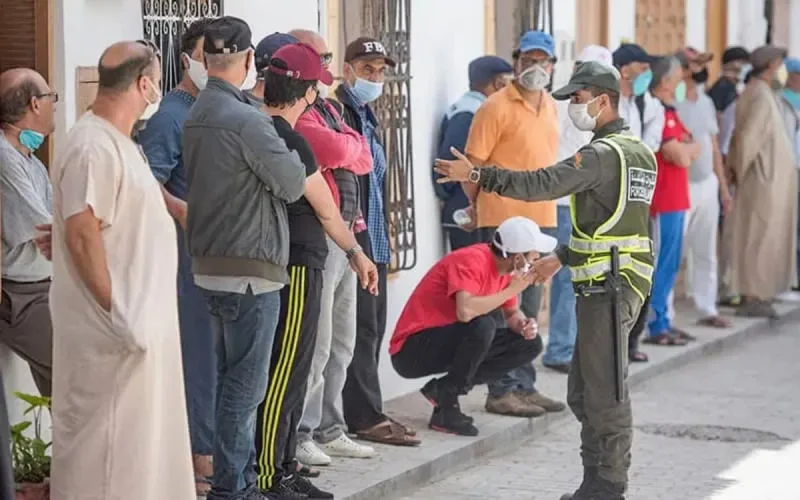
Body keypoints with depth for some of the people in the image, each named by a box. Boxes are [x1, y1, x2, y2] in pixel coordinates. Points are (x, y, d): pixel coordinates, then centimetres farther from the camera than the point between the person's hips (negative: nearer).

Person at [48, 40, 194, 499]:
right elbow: (81, 234, -23)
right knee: (105, 444, -3)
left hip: (140, 319, 10)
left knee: (140, 438, 17)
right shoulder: (93, 146, -18)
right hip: (112, 328, -10)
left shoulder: (119, 143, 14)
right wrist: (117, 313, -22)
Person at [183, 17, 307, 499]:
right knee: (245, 383, -2)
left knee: (233, 378, 17)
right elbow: (293, 184, -13)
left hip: (212, 261, 9)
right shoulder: (246, 120, -19)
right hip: (249, 267, -9)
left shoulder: (197, 115, 10)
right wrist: (287, 150, 6)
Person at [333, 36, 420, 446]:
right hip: (351, 239, -10)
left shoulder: (368, 117, 19)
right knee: (361, 328, -6)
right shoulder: (336, 111, -11)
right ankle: (366, 417, -1)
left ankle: (365, 411, 19)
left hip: (373, 240, 10)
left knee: (371, 329, 12)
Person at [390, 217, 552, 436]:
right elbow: (465, 312, -39)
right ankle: (446, 409, -16)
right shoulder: (472, 261, -23)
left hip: (449, 343, 9)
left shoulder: (505, 267, 2)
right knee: (483, 325, -34)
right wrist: (512, 289, -27)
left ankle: (442, 390, 2)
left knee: (530, 343, 2)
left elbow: (512, 313, 13)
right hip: (412, 350, -9)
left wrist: (524, 324, -11)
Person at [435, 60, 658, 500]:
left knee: (604, 391, -5)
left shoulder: (603, 154, -14)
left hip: (607, 286, -10)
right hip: (621, 282, 10)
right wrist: (563, 257, 27)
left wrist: (476, 175, -19)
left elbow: (542, 184, -23)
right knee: (583, 390, 15)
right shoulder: (638, 152, 17)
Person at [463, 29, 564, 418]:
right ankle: (501, 391, 2)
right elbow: (472, 165, -9)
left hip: (542, 219, 8)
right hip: (504, 222, -7)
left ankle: (524, 386, 22)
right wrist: (479, 208, -2)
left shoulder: (550, 107, 13)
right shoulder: (497, 107, -10)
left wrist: (546, 209, 17)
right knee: (503, 308, -3)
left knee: (529, 310, 14)